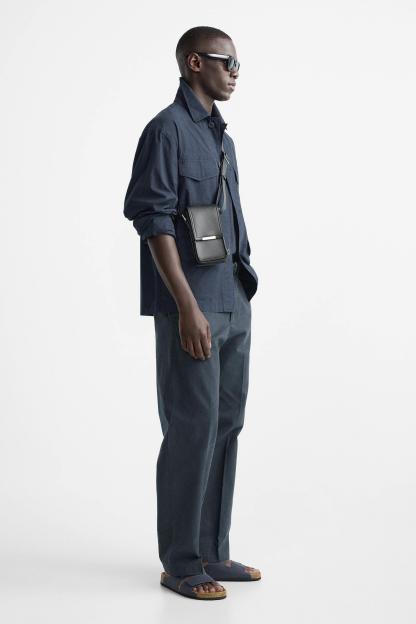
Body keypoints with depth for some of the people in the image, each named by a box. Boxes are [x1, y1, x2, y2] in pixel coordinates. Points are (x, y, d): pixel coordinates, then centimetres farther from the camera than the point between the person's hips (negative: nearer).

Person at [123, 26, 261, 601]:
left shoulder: (221, 136, 17)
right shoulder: (168, 129, -8)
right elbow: (154, 220, -16)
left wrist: (240, 298, 17)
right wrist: (188, 306, -21)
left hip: (234, 304, 9)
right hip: (192, 307, -9)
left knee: (226, 424, 12)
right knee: (192, 428, -4)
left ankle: (213, 551, 22)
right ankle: (180, 563, 8)